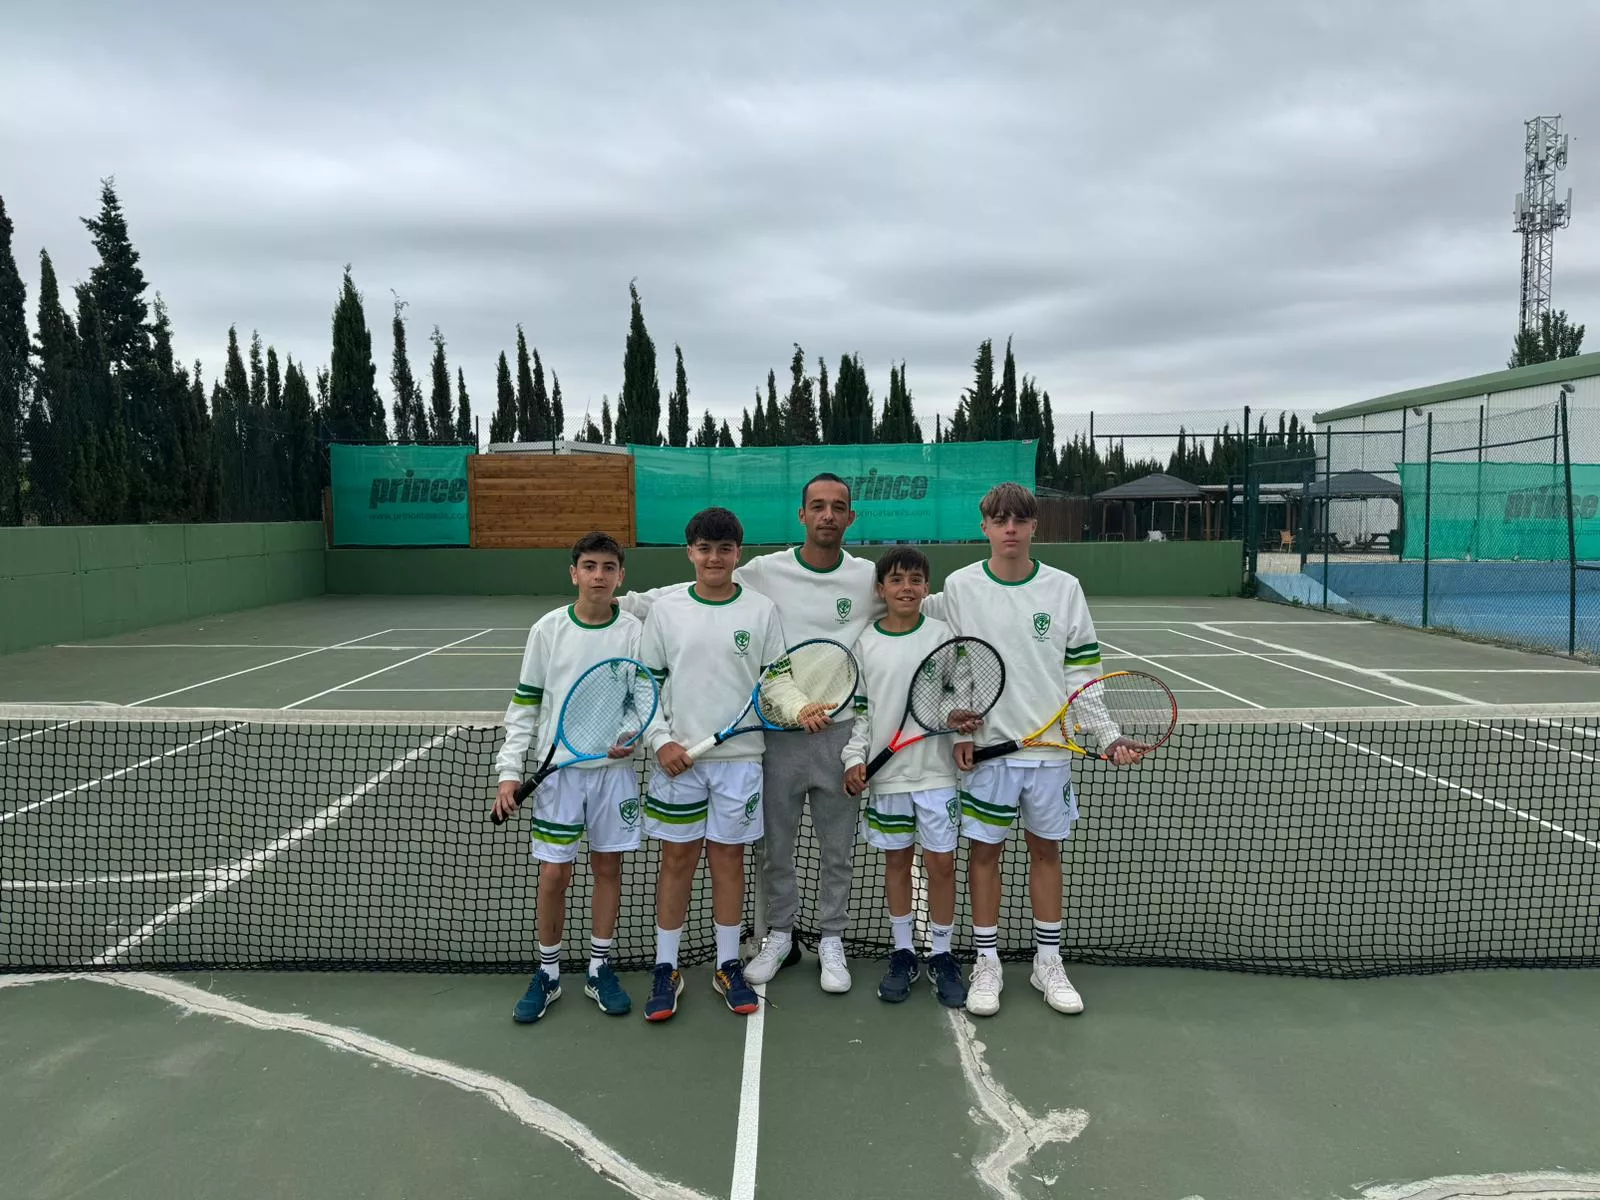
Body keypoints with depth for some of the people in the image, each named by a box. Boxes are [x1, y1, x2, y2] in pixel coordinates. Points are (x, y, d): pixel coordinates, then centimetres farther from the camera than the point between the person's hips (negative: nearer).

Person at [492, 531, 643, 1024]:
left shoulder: (634, 632, -3)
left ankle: (599, 969, 25)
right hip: (558, 767, 0)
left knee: (608, 868, 9)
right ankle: (547, 974, 22)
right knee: (554, 874, 3)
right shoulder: (547, 630, -2)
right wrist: (510, 771, -3)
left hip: (613, 768, 1)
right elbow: (524, 705, 2)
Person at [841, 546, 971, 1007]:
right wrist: (855, 757, -4)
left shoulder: (941, 634, -2)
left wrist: (963, 720, -16)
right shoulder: (866, 643, 1)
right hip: (886, 774, 1)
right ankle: (903, 954, 25)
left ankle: (942, 956, 20)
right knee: (896, 862, 11)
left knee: (941, 863, 4)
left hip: (935, 771, -1)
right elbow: (859, 709, 6)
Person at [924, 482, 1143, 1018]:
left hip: (1050, 747, 1)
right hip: (986, 747, -1)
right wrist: (959, 729, -6)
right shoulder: (959, 587, -2)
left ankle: (1048, 961, 26)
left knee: (1046, 850, 12)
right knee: (984, 851, 6)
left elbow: (1083, 672, 1)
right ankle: (987, 962, 21)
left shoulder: (1064, 589, 0)